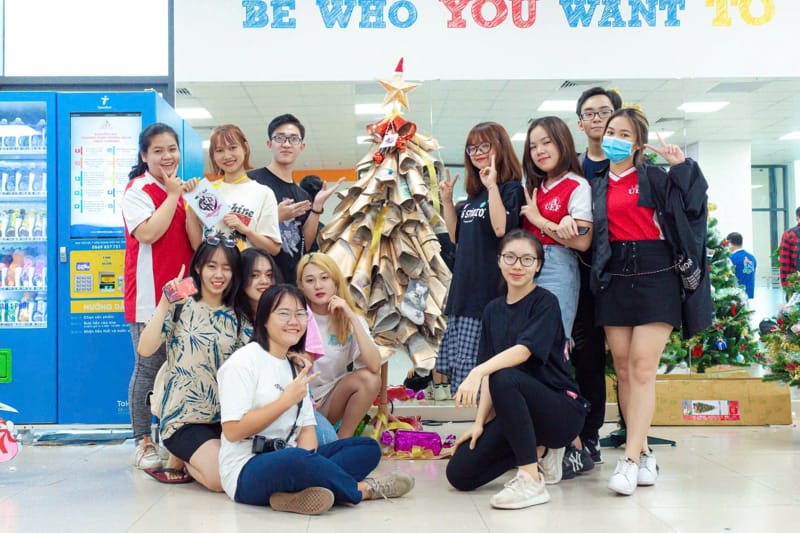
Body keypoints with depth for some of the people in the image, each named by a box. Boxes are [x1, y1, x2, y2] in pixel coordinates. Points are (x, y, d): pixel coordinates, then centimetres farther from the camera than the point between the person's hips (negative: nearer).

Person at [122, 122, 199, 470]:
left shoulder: (180, 190, 16)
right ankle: (143, 442, 7)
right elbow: (147, 233, -22)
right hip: (149, 296, -7)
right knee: (148, 369, -2)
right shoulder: (137, 190, -5)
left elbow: (197, 242, 12)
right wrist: (174, 196, -13)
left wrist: (187, 200, -2)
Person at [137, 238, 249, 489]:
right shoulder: (180, 308, -2)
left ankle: (188, 460, 12)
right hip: (184, 417, -4)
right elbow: (145, 349, -14)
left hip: (225, 418, 5)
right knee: (222, 478, -23)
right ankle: (180, 460, 11)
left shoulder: (238, 318, 8)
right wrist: (165, 304, -20)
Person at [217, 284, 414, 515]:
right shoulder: (243, 362, -6)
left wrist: (306, 460, -13)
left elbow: (307, 427, 9)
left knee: (368, 447, -5)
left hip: (290, 462, 8)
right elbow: (232, 431, -16)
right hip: (247, 471, -8)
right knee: (295, 460, -39)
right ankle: (363, 489, -12)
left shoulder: (295, 367, 18)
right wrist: (287, 400, -14)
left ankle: (296, 493, -28)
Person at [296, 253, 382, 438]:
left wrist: (352, 318, -25)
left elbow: (374, 365, -22)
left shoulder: (352, 319, -5)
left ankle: (343, 439, -8)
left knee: (369, 378, -24)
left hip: (332, 398, 3)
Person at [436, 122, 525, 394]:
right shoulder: (473, 194, 19)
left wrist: (492, 186, -20)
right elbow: (456, 236, 21)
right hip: (465, 285, 9)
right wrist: (446, 200, 14)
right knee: (458, 366, 8)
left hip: (491, 287, -9)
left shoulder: (510, 188, -5)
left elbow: (502, 228, -21)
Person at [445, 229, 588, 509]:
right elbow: (489, 367, 5)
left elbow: (524, 350, -25)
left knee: (504, 378, -36)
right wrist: (480, 422, -4)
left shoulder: (545, 302, -8)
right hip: (515, 412, 7)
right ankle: (539, 450, 14)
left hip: (563, 410, -6)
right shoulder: (493, 310, 10)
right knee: (459, 473, -8)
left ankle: (532, 479, -25)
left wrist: (478, 371, -40)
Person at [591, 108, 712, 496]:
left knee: (642, 367, -10)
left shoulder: (654, 178, 4)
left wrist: (682, 167, -13)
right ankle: (644, 454, 13)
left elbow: (693, 203, -5)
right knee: (623, 370, 3)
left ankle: (630, 460, -11)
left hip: (655, 275, -4)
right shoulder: (598, 187, 15)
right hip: (614, 278, 4)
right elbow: (589, 234, 17)